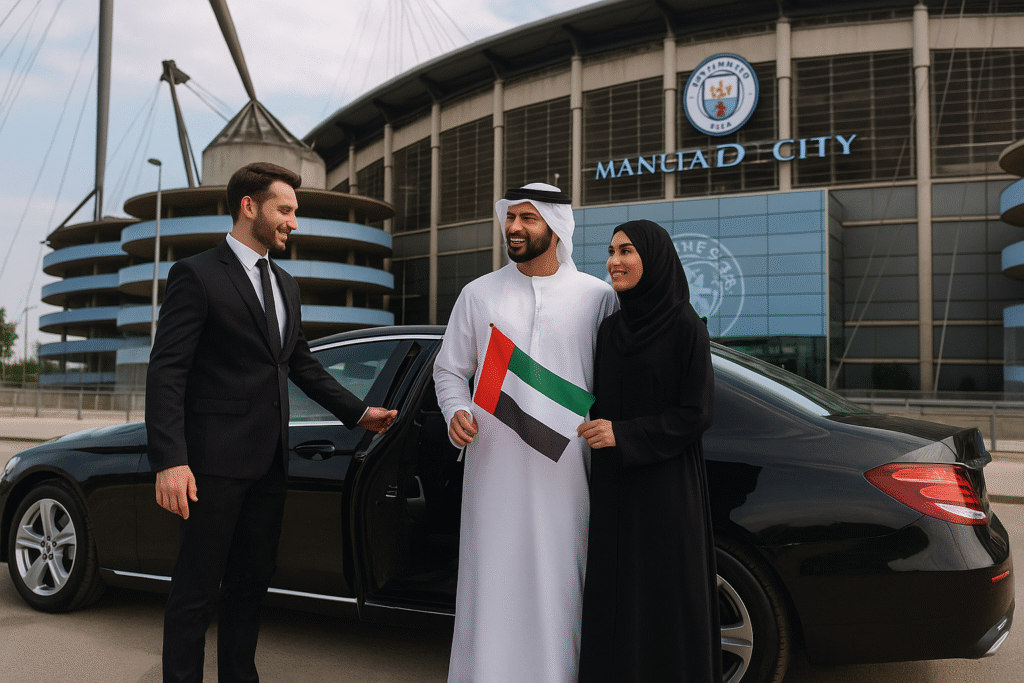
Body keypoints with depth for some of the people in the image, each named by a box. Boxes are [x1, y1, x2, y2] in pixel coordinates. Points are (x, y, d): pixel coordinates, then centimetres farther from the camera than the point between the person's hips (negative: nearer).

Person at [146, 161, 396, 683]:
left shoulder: (285, 285, 16)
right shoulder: (196, 276, -7)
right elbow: (166, 371, -13)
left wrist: (358, 413, 16)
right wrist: (169, 461, -22)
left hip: (268, 462, 7)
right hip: (215, 460, -7)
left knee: (252, 583, 16)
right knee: (196, 589, 2)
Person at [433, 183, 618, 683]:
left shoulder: (597, 296, 6)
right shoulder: (479, 294, 9)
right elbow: (449, 368, 15)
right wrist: (456, 412, -4)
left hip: (565, 469, -1)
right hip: (494, 469, 1)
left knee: (558, 581, 4)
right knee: (493, 582, 5)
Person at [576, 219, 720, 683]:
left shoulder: (685, 327, -9)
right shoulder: (610, 329, 9)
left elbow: (697, 413, -12)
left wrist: (624, 435, -18)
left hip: (665, 489, -5)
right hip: (613, 489, 6)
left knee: (667, 601, 3)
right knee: (617, 600, 10)